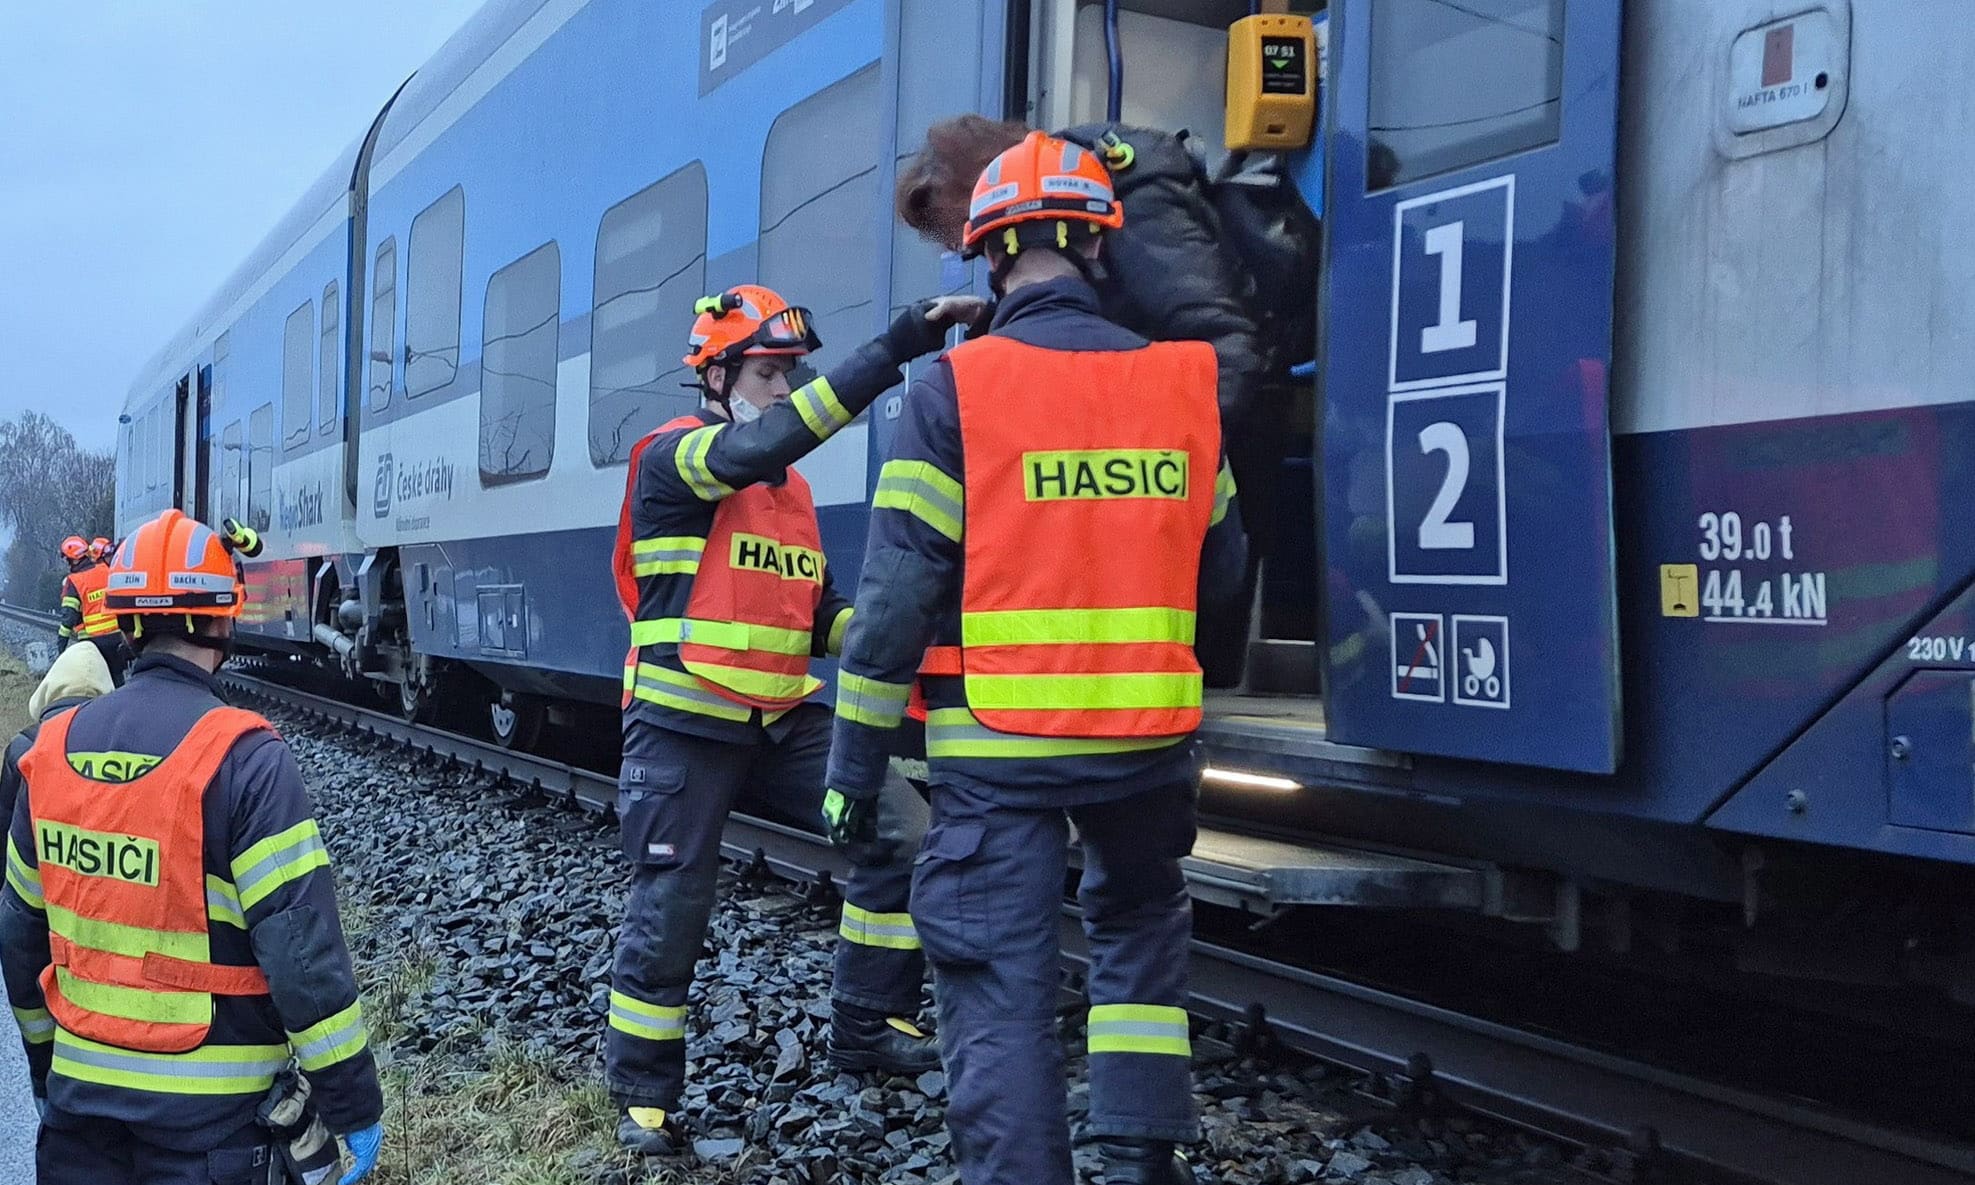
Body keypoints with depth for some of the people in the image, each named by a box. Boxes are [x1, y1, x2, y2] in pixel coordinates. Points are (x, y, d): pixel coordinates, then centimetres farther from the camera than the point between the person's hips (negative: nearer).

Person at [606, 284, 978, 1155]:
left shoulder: (790, 489, 13)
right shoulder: (672, 457, -10)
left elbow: (817, 615, 16)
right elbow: (761, 443, -31)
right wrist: (895, 348, -37)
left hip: (781, 723, 7)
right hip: (684, 726, -6)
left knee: (900, 833, -3)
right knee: (668, 912, 1)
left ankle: (867, 1026, 11)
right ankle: (643, 1096, 21)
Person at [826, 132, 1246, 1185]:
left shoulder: (953, 388, -8)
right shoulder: (1184, 381, 2)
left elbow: (897, 592, -11)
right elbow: (1219, 571, 11)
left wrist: (855, 761, -3)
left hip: (998, 747, -4)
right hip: (1148, 739, 4)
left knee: (1001, 984, 4)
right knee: (1138, 934, 25)